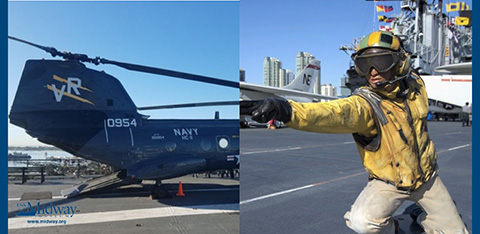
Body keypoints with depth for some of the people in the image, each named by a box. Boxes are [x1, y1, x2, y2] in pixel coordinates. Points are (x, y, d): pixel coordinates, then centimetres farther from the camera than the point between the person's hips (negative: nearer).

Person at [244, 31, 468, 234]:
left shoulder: (415, 85, -13)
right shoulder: (364, 104, -30)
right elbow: (335, 112, -51)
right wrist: (285, 109, -70)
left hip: (426, 175, 5)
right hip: (388, 182, -4)